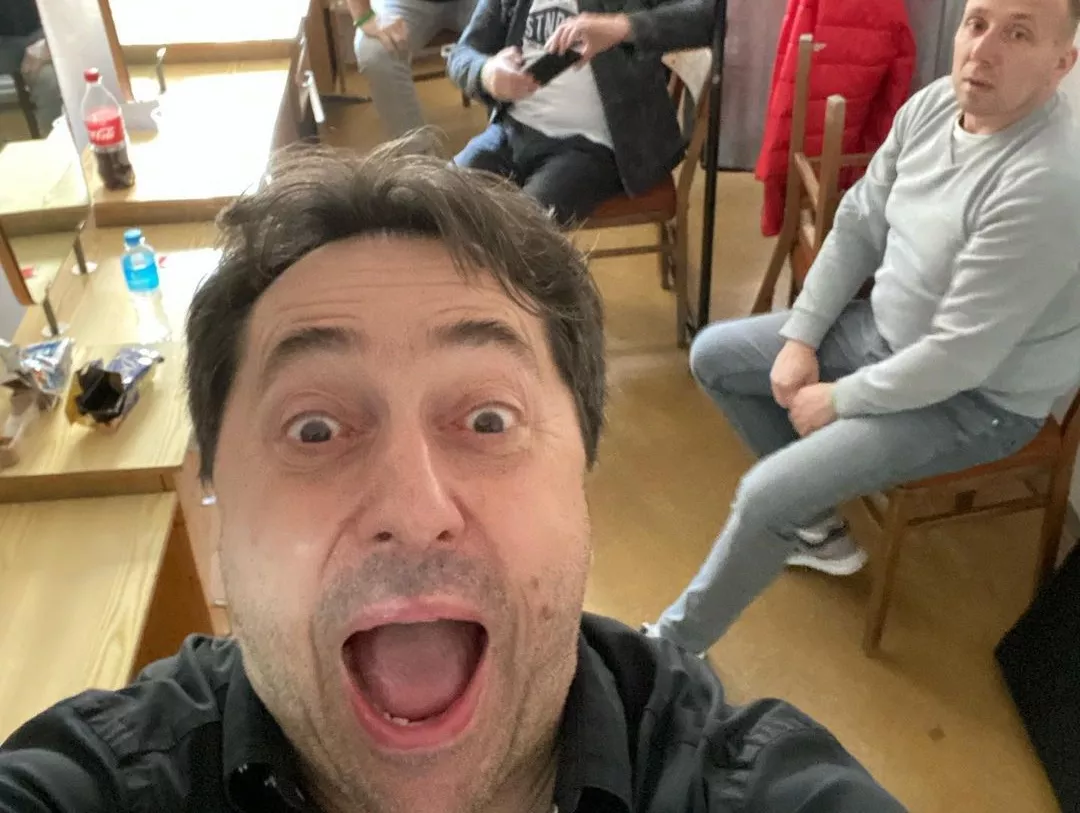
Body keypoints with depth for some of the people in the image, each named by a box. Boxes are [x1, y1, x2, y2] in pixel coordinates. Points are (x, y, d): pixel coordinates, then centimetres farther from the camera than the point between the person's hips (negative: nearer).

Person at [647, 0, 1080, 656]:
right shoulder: (933, 105, -7)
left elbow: (960, 356, -29)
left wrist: (839, 399, -17)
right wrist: (801, 338, -4)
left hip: (978, 396, -8)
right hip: (887, 329, 9)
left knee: (765, 495, -20)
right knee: (714, 356, 9)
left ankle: (675, 645, 7)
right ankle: (816, 526, 21)